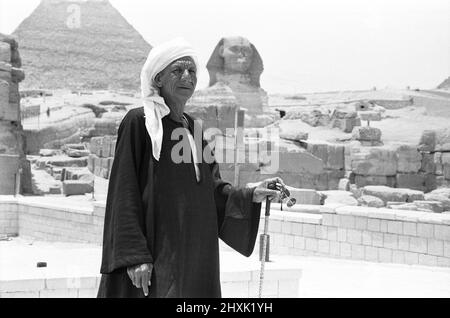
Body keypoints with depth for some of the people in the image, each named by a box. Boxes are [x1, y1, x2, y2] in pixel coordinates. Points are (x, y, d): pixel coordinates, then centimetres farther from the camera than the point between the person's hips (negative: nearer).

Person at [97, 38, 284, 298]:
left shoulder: (197, 130, 15)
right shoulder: (138, 122, -5)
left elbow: (211, 188, 14)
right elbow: (124, 192, -11)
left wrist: (250, 195, -4)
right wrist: (134, 256, -19)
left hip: (194, 254, 7)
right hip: (153, 254, -7)